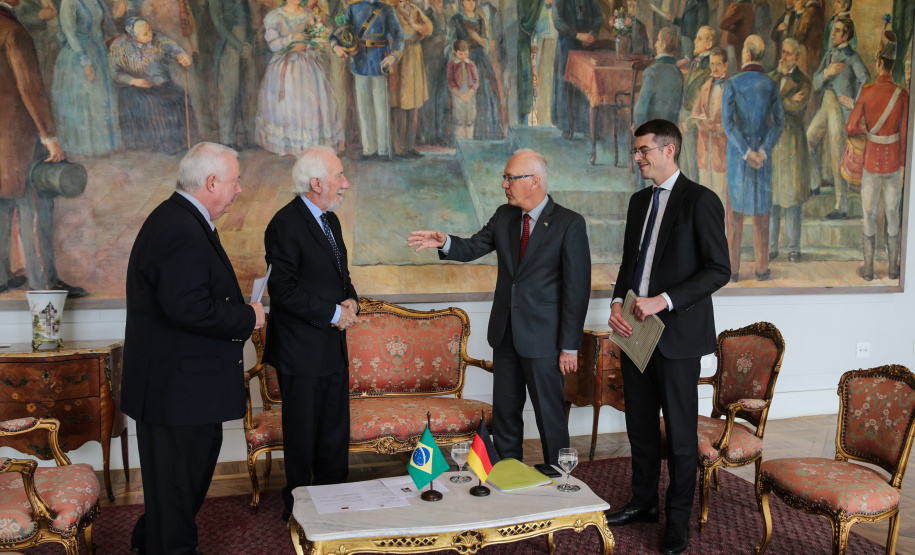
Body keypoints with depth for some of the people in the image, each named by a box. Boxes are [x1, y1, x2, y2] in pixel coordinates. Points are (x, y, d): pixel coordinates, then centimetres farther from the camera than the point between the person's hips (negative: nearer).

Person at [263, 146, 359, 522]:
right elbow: (284, 290, -21)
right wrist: (332, 313, -17)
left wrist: (351, 299, 0)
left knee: (335, 430, 16)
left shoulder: (330, 220, 11)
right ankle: (299, 507, 22)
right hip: (301, 352, -8)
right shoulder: (286, 224, -17)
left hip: (333, 346, 8)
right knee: (303, 434, 6)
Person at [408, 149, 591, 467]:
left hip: (542, 338, -6)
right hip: (505, 333, 6)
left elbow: (577, 288, -13)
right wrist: (444, 242, -14)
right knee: (504, 413, 16)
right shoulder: (504, 216, 7)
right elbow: (472, 248, 9)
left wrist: (570, 346, -14)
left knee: (550, 416, 4)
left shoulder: (570, 224, -12)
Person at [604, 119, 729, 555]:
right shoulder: (639, 201, 14)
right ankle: (644, 502, 31)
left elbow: (718, 270, -12)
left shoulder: (700, 200, -8)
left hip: (677, 333, -7)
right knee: (640, 424, 15)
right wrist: (618, 302, 1)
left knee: (680, 431, 5)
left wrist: (664, 301, -19)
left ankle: (678, 518, 19)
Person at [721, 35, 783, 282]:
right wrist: (763, 151, -11)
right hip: (763, 149, 2)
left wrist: (746, 153, -14)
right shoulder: (771, 84, 1)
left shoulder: (732, 83, -8)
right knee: (761, 210, 9)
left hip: (736, 150, -2)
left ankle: (733, 268, 7)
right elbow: (779, 121, -6)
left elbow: (728, 121, -16)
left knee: (735, 209, 5)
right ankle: (762, 268, 13)